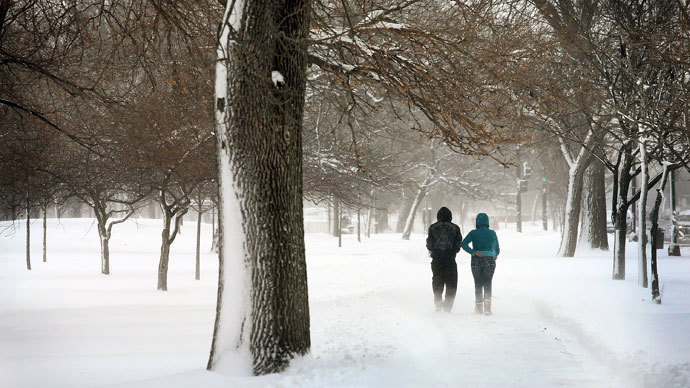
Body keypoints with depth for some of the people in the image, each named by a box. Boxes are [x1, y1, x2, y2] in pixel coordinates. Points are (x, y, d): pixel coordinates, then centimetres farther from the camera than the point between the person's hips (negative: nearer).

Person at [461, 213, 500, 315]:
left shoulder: (473, 233, 1)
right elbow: (497, 249, 14)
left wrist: (474, 252, -14)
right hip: (490, 260, 0)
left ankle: (479, 307, 17)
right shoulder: (492, 233, 5)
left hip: (476, 261, 0)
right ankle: (487, 306, -23)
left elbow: (464, 244, -14)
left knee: (478, 284, 13)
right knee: (487, 284, -3)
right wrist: (495, 255, 34)